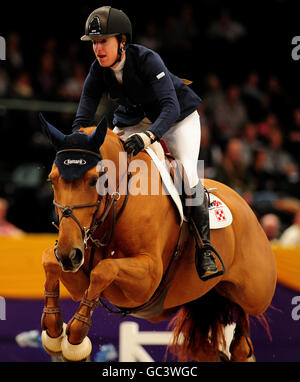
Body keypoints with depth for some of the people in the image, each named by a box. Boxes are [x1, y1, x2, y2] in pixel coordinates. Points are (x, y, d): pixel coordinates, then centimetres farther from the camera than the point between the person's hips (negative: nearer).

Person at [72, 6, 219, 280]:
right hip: (133, 120, 5)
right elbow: (83, 118, -16)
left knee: (187, 172, -25)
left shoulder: (147, 60, -34)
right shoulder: (98, 71, -18)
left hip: (177, 117, -5)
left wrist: (147, 136, -60)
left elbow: (171, 107, -43)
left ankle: (204, 250, -16)